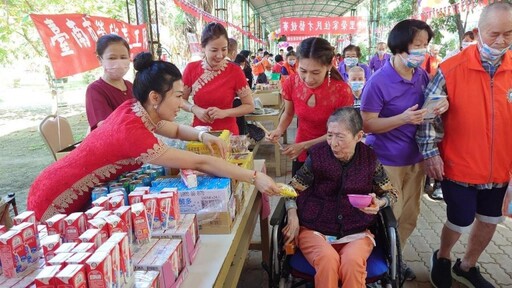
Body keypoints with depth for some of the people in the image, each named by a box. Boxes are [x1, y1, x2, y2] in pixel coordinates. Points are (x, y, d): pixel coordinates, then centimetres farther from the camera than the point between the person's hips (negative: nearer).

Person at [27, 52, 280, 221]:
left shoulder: (135, 108, -8)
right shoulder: (131, 131, -33)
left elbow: (175, 129, 9)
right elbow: (199, 163, -33)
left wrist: (202, 135, -12)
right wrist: (255, 177, -29)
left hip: (80, 194, 8)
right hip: (56, 201, -8)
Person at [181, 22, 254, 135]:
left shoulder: (235, 71, -11)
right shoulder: (191, 68, -5)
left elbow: (250, 106, -5)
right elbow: (181, 100, 5)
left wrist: (224, 113, -19)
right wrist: (195, 109, -14)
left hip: (227, 133, -1)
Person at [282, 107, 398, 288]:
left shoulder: (369, 159, -2)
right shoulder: (317, 154, -5)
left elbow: (390, 192, 12)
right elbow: (294, 188, 5)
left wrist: (379, 203, -11)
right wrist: (292, 216, -11)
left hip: (356, 232, 1)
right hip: (314, 230, 0)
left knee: (352, 262, -31)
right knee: (327, 259, -32)